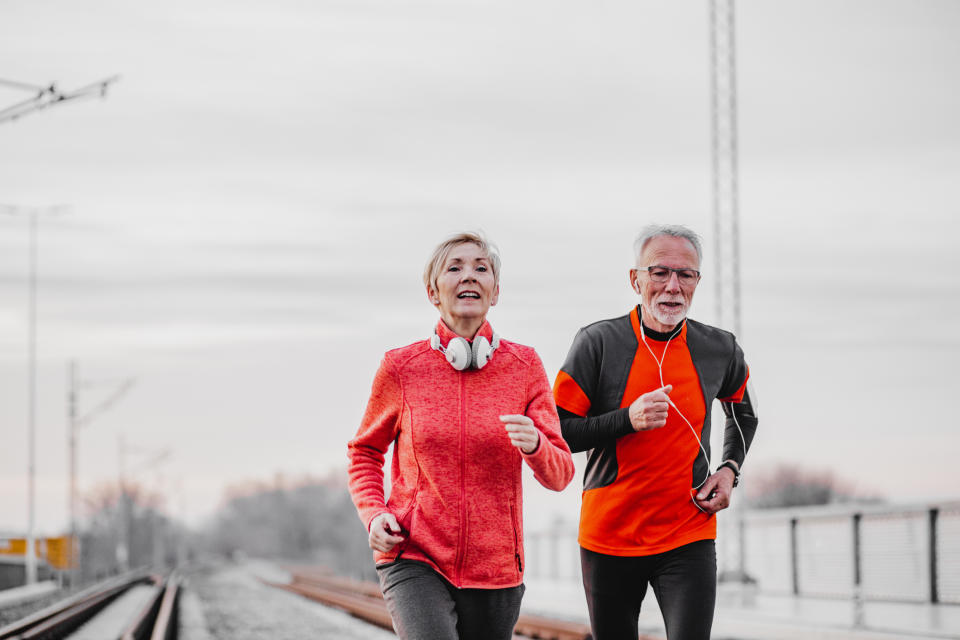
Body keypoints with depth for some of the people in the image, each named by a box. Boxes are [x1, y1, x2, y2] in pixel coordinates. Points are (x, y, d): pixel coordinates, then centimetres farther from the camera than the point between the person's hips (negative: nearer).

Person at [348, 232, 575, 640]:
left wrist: (534, 445, -23)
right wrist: (373, 514, -3)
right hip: (413, 560, -2)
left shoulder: (524, 366, 2)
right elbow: (365, 452, 15)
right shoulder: (400, 367, -1)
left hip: (495, 570, 3)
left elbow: (559, 475, -1)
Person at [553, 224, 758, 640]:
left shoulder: (720, 351, 2)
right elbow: (554, 434, -9)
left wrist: (729, 469, 7)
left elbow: (742, 413, 24)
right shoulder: (597, 343, -7)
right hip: (607, 539, 0)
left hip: (689, 539, 1)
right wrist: (626, 420, -23)